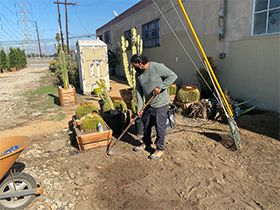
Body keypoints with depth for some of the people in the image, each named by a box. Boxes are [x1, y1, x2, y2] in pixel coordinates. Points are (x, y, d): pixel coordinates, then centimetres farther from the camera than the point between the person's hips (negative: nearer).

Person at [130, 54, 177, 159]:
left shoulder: (157, 67, -15)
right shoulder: (138, 74, 5)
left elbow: (172, 76, -16)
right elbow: (138, 91, 5)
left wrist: (160, 87, -23)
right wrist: (139, 108, -2)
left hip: (160, 103, -7)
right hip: (148, 104, 7)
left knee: (160, 126, 1)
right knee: (146, 124, 17)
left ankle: (160, 148, 18)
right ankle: (146, 143, 40)